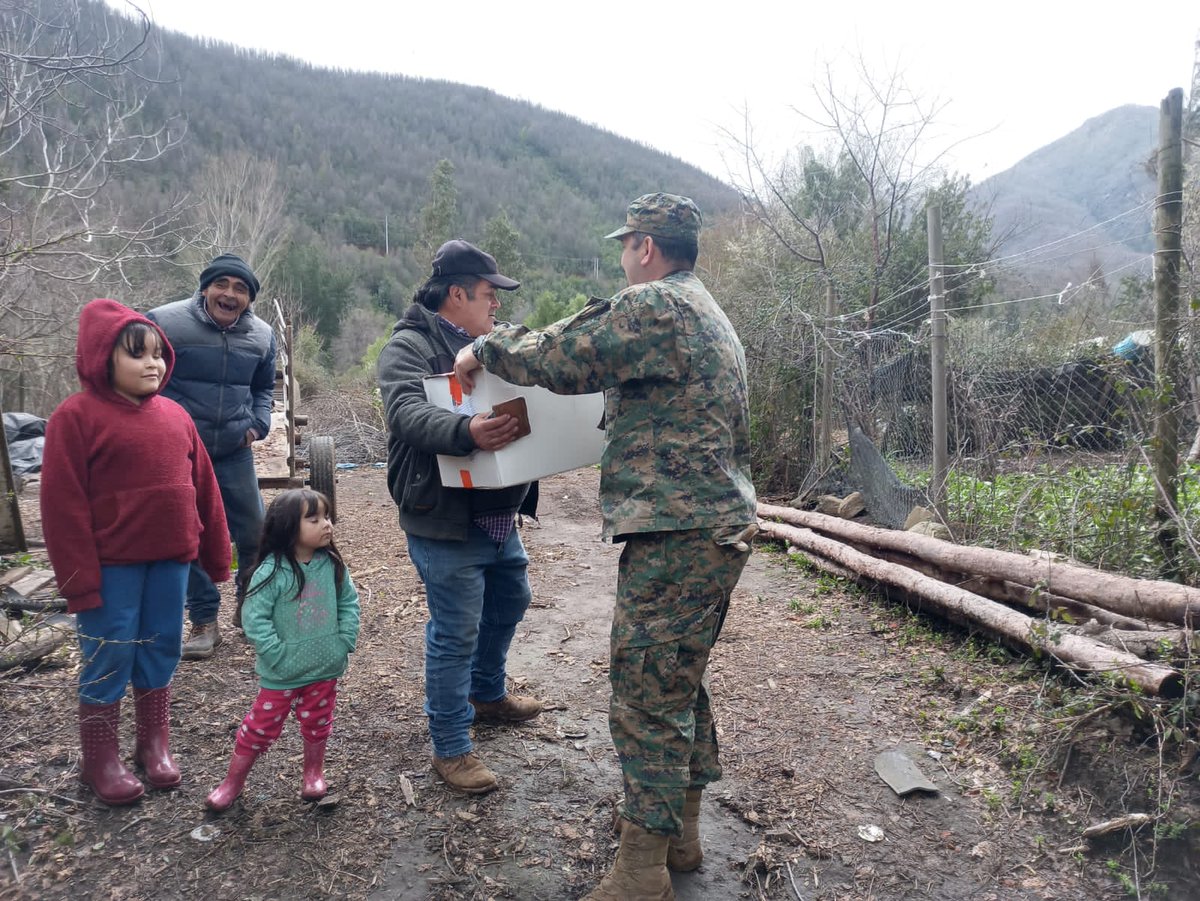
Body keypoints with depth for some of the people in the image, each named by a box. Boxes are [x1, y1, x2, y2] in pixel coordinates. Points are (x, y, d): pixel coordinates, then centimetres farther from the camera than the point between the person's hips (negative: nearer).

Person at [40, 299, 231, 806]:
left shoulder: (175, 416, 6)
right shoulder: (76, 416, -9)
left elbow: (203, 489, 11)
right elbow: (62, 505, -11)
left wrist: (216, 555, 12)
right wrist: (79, 579, -13)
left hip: (170, 560, 5)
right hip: (111, 566, -5)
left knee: (161, 653, 14)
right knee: (108, 660, 5)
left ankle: (155, 745, 31)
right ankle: (100, 761, 23)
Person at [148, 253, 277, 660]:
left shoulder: (261, 335, 2)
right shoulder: (164, 323, -12)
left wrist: (258, 423, 2)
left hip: (234, 453, 3)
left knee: (254, 534, 9)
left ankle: (249, 604, 34)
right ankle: (205, 622, 21)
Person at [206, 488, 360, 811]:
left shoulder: (332, 564, -6)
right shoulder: (272, 571, -20)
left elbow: (349, 602, 4)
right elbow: (254, 618, -18)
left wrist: (345, 642, -5)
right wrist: (278, 656, -18)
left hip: (325, 669, 4)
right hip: (281, 675, -3)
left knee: (318, 724, 19)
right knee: (261, 727, 10)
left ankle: (314, 773, 42)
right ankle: (233, 782, 31)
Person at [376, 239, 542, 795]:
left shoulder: (488, 345, 14)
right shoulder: (409, 346, -13)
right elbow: (407, 412, -30)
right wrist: (466, 432, -48)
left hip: (497, 514, 9)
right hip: (444, 520, -9)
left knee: (509, 601, 24)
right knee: (456, 633, -2)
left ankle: (487, 693, 48)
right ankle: (451, 749, 15)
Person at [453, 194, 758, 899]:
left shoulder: (655, 305, -12)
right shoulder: (709, 313, 20)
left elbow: (562, 360, -15)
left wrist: (485, 350, 1)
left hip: (676, 536, -10)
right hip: (722, 527, 11)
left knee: (647, 698, -3)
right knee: (681, 684, 20)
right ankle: (681, 835, 34)